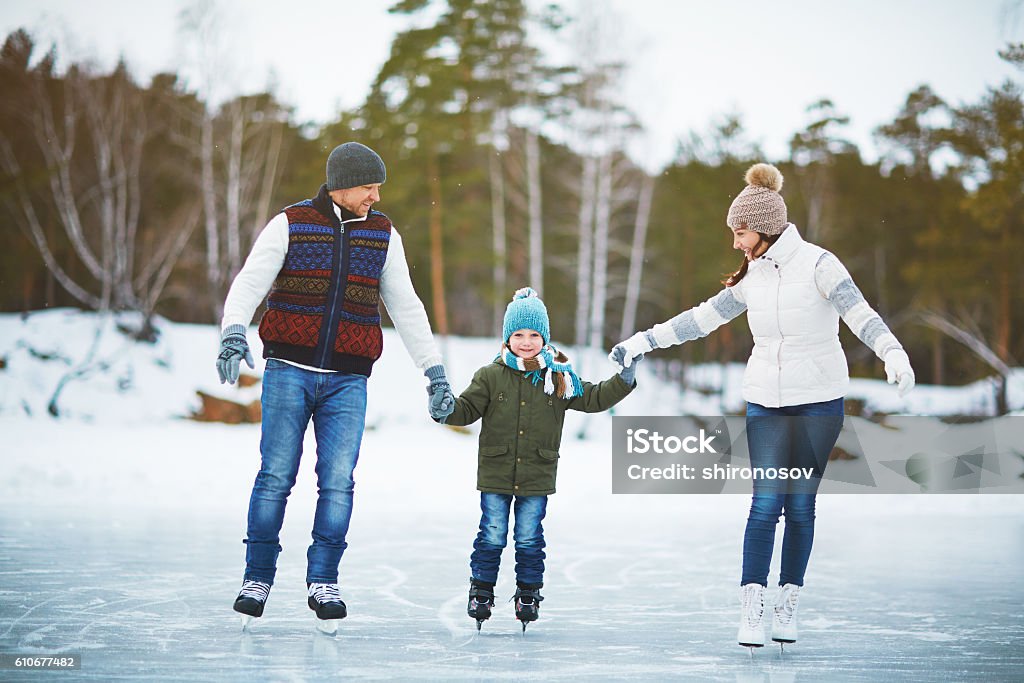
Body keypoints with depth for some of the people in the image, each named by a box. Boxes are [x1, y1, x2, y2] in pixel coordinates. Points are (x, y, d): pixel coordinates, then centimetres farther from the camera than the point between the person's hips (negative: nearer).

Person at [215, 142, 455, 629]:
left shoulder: (383, 235, 9)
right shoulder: (290, 225, 1)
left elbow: (406, 308, 14)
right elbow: (250, 283, -8)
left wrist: (435, 373, 11)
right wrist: (233, 334, -27)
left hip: (347, 382, 2)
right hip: (289, 372, -2)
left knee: (338, 482, -5)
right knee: (275, 477, -3)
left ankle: (322, 583, 3)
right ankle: (258, 578, 8)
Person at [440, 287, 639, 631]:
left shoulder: (560, 378, 3)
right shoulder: (491, 376, -2)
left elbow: (593, 399, 6)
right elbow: (467, 408, -2)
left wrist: (622, 381, -6)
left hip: (537, 477, 1)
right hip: (495, 475, -1)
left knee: (529, 539, 7)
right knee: (492, 536, 3)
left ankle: (528, 595, 22)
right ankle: (481, 591, 18)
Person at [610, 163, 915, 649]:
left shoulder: (817, 264, -10)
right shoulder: (754, 276, 6)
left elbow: (860, 314, -23)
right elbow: (703, 317, 14)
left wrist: (893, 353, -40)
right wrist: (642, 342, 14)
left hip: (819, 402, -3)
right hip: (765, 403, 4)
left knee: (800, 505, 2)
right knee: (766, 503, -6)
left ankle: (787, 604, 14)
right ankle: (751, 609, -5)